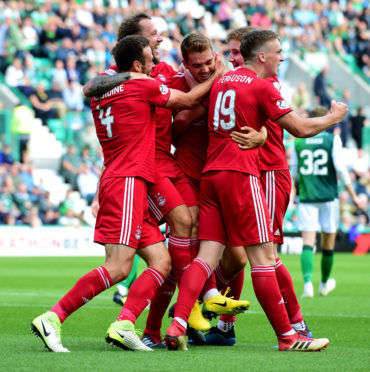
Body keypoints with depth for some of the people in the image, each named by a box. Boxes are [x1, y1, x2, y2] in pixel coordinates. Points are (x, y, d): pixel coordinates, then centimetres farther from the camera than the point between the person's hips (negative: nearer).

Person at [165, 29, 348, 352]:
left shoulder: (221, 81, 15)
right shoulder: (261, 87, -6)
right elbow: (301, 129, -5)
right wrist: (334, 117, 13)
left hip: (211, 174, 7)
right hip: (240, 175, -7)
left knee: (208, 254, 1)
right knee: (263, 256, -3)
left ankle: (178, 325, -13)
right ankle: (287, 336, 1)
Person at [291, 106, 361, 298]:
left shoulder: (298, 142, 4)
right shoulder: (333, 140, -2)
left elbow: (294, 173, 9)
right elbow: (340, 168, -7)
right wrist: (352, 194, 0)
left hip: (306, 198, 1)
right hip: (328, 196, -1)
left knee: (308, 243, -6)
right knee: (328, 244, 14)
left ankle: (308, 283, -26)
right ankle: (324, 283, 29)